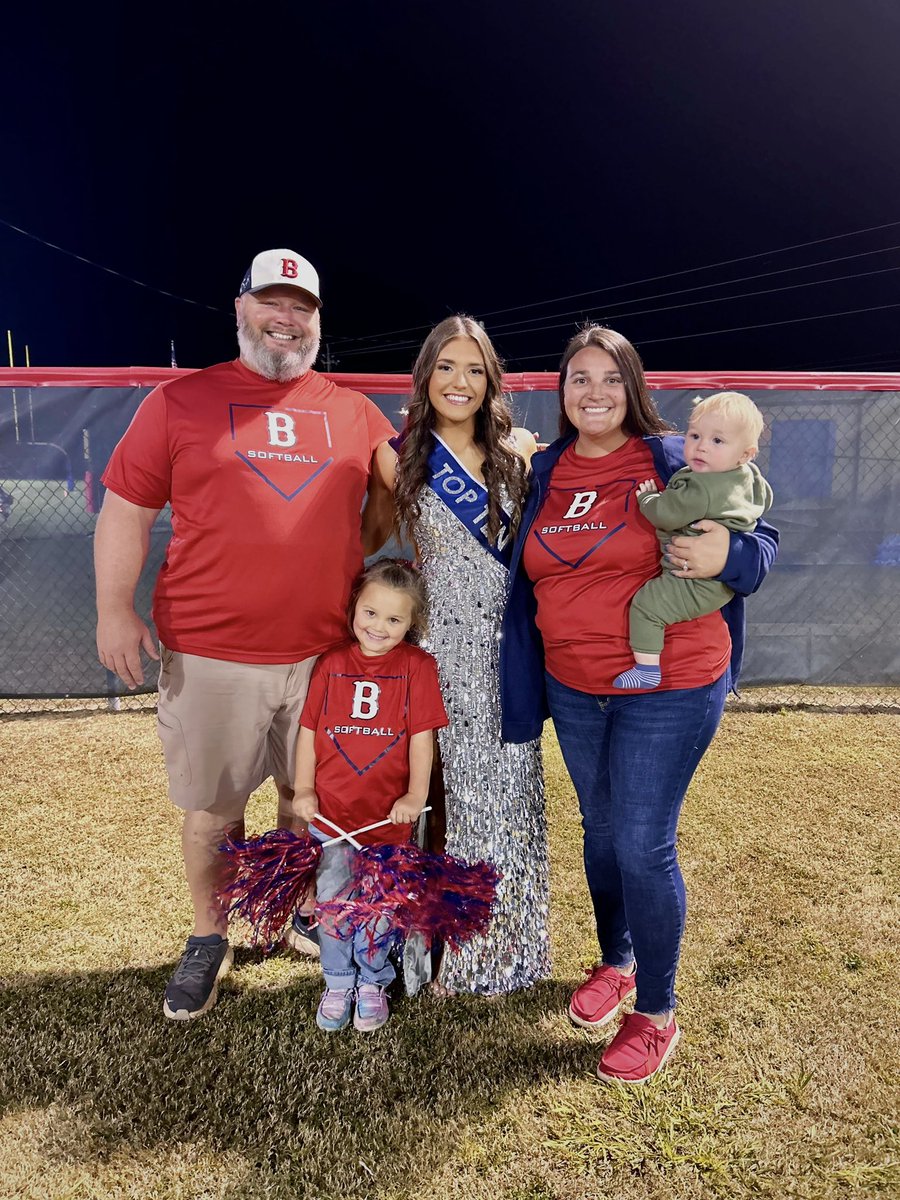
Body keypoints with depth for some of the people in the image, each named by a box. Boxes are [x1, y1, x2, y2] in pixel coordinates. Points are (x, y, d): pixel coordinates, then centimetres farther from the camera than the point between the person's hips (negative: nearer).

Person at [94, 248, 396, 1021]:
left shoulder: (355, 414, 8)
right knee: (213, 804, 11)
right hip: (209, 653, -2)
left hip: (327, 651, 2)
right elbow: (127, 509, 0)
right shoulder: (180, 401, 1)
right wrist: (115, 608, -8)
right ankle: (209, 938, 32)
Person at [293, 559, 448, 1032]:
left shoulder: (416, 666, -5)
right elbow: (309, 729, 4)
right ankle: (338, 983, 31)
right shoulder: (331, 663, 0)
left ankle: (372, 982, 33)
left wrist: (415, 796, -11)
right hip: (330, 811, 2)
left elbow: (422, 736, -6)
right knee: (331, 900, 9)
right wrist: (302, 790, 1)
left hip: (387, 814, -2)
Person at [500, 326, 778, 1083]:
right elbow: (526, 580, 15)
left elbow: (757, 538, -2)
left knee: (643, 844, -2)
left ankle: (656, 1015, 19)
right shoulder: (542, 475, 6)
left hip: (670, 688, -4)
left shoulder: (676, 461, -6)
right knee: (601, 830, 18)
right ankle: (615, 962, 41)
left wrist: (728, 555, -22)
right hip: (572, 690, 5)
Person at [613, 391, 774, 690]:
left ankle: (646, 669, -8)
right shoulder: (749, 477, 3)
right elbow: (764, 499, 23)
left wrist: (647, 497, -3)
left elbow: (665, 514, -24)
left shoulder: (699, 490, -28)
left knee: (646, 604, -11)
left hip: (699, 584, -11)